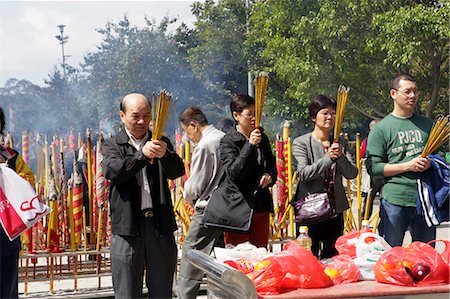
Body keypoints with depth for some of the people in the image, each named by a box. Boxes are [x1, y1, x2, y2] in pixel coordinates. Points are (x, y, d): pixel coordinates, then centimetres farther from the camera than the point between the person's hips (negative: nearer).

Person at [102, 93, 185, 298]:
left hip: (160, 225, 2)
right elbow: (113, 172, -14)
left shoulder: (161, 143, 11)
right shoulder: (112, 145, 5)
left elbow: (177, 172, -4)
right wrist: (142, 155, -29)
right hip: (128, 227, -2)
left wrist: (164, 154, -26)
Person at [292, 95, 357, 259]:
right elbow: (303, 173, -15)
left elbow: (352, 173, 2)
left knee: (332, 256, 10)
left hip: (336, 208, 4)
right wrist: (328, 158, -21)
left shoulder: (339, 143, 9)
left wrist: (341, 157, -16)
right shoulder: (301, 143, -3)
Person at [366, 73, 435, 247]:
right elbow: (373, 167, -6)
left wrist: (430, 163, -1)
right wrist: (408, 166, -14)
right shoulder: (381, 129, 0)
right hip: (394, 200, -4)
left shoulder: (427, 124, 14)